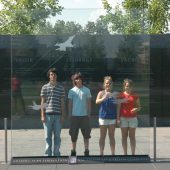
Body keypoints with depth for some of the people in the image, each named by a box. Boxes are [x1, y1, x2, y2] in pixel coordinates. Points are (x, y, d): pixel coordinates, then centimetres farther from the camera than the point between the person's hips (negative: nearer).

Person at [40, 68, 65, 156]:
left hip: (57, 115, 1)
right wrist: (42, 115, -1)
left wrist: (63, 116, 2)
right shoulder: (45, 87, 6)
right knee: (48, 136, 4)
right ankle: (48, 154, 11)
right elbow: (42, 102, 6)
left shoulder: (61, 88, 7)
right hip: (47, 115, 0)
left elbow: (62, 103, 8)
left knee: (57, 136, 5)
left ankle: (56, 154, 14)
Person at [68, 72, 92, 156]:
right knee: (74, 134, 5)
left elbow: (89, 102, 6)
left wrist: (89, 113, 0)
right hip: (74, 115, 0)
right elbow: (70, 103, 7)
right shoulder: (72, 91, 5)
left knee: (86, 133, 2)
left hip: (84, 115, 0)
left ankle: (86, 150, 9)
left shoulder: (86, 90, 4)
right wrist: (70, 114, 1)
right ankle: (73, 151, 14)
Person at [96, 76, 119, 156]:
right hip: (103, 117, -1)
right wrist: (104, 98, -37)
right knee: (102, 136, 5)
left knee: (111, 136, 7)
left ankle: (113, 153, 11)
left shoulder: (115, 94, 5)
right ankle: (101, 153, 11)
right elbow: (97, 101, -18)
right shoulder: (101, 93, -1)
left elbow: (117, 106, 9)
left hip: (112, 117, 1)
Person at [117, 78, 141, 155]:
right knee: (124, 136, 4)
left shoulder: (135, 95, 4)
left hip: (132, 118, 0)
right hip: (123, 118, 0)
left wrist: (136, 109, -16)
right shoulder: (121, 95, 2)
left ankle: (133, 154, 4)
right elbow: (118, 107, 3)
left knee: (132, 136, 2)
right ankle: (125, 153, 8)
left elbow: (139, 107, 7)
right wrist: (118, 118, -2)